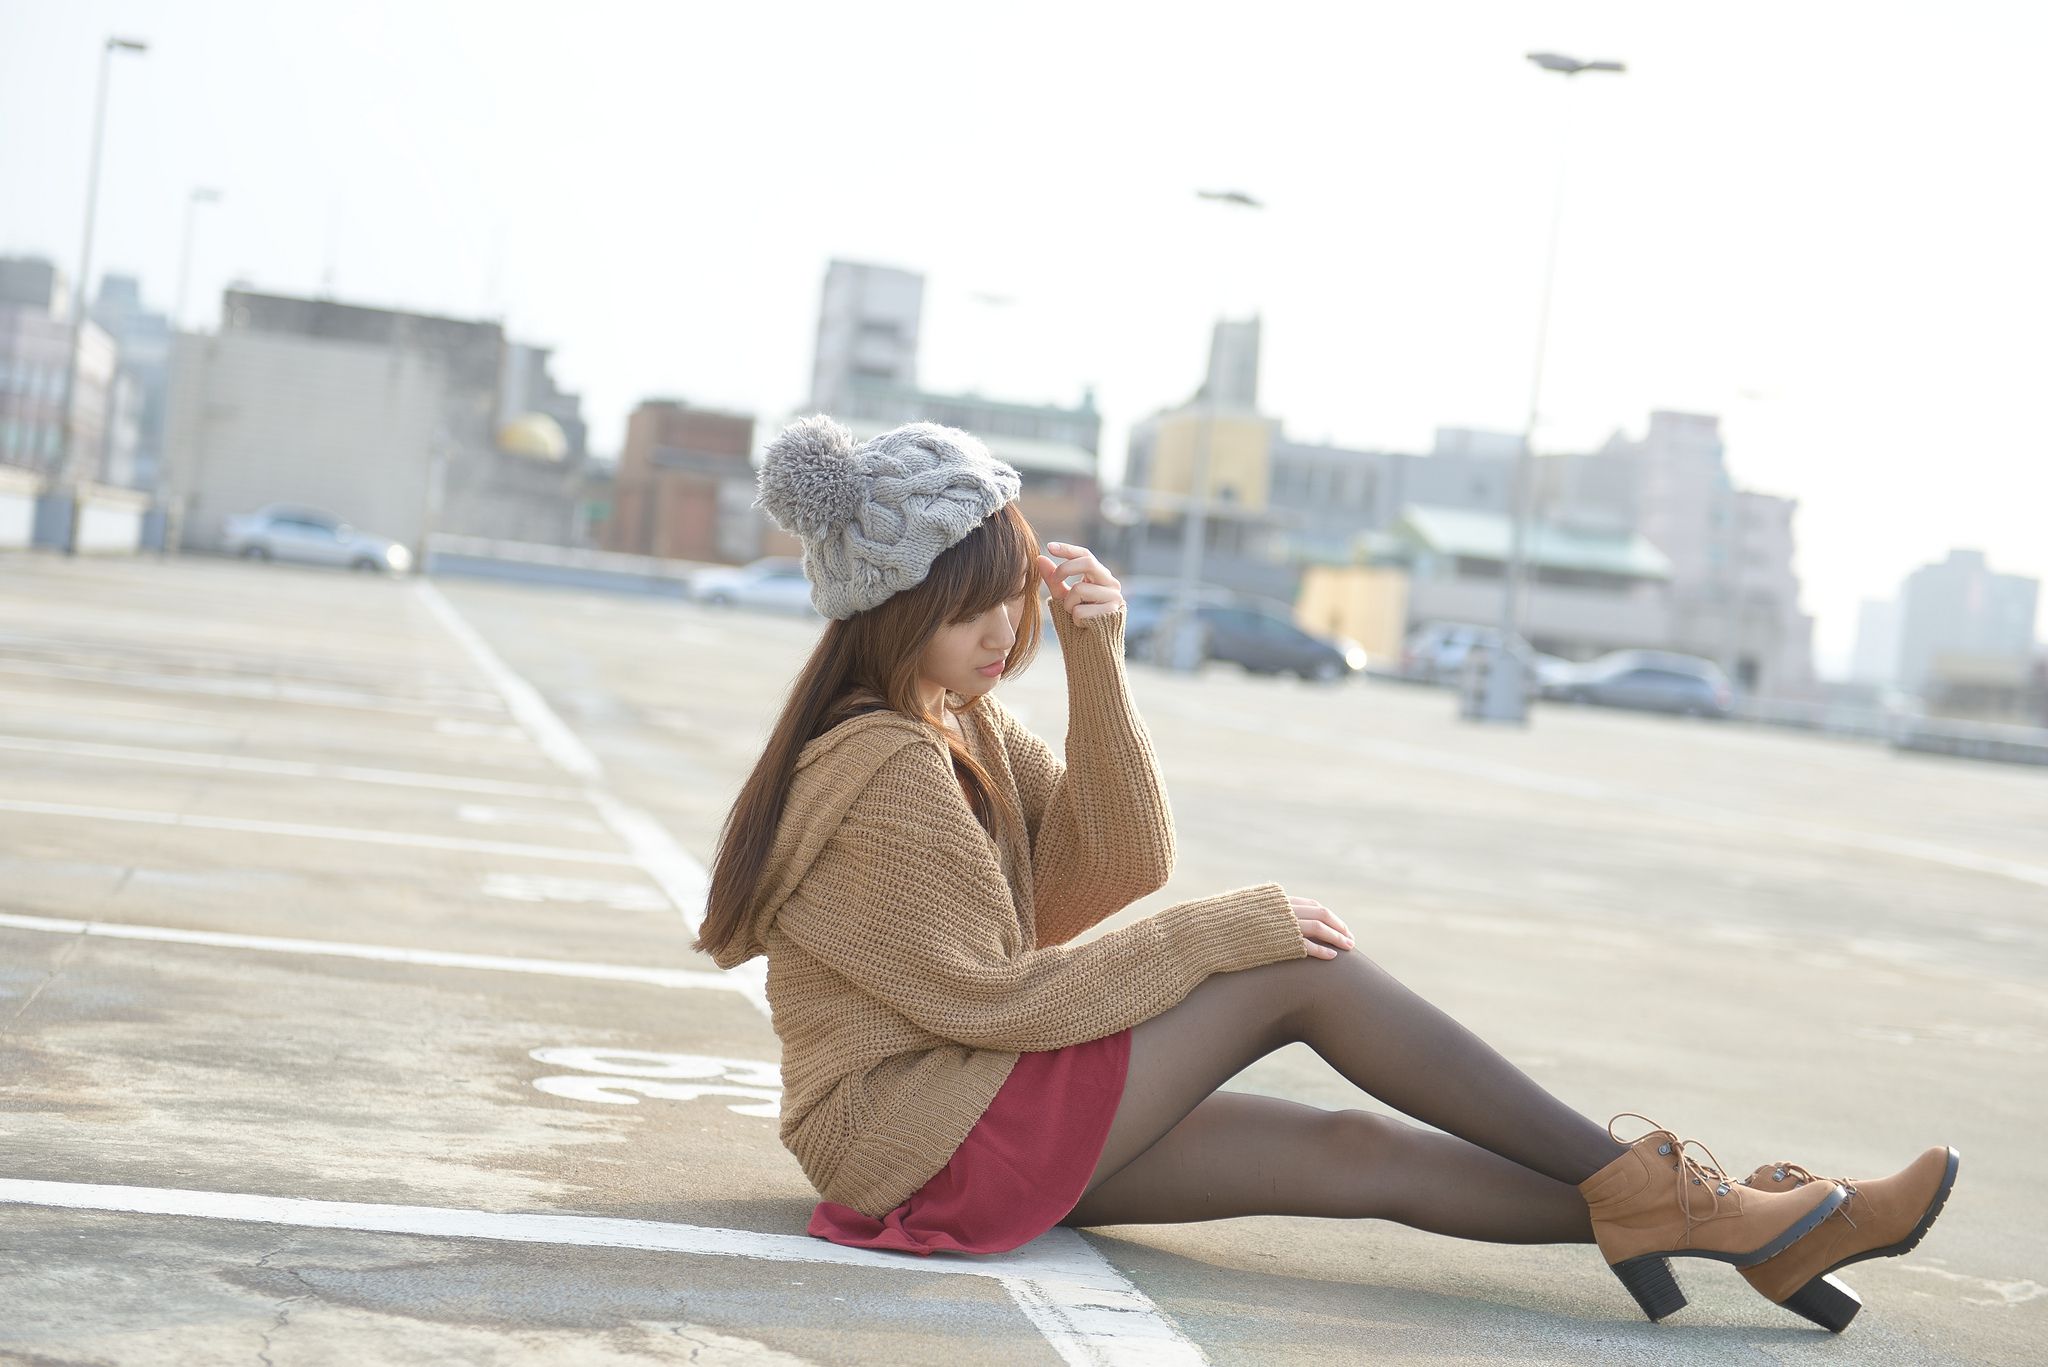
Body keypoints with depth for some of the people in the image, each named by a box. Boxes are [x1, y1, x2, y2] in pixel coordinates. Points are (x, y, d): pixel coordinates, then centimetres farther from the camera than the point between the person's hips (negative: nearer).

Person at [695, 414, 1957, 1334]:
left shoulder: (956, 723, 9)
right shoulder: (883, 769, -20)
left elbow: (1120, 867, 1)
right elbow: (998, 996, -19)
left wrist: (1096, 658, -11)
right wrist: (1236, 929, -12)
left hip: (982, 1114, 9)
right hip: (925, 1142, -9)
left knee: (1349, 1152, -3)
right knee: (1304, 971, -15)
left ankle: (1714, 1224, -4)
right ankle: (1630, 1180, -8)